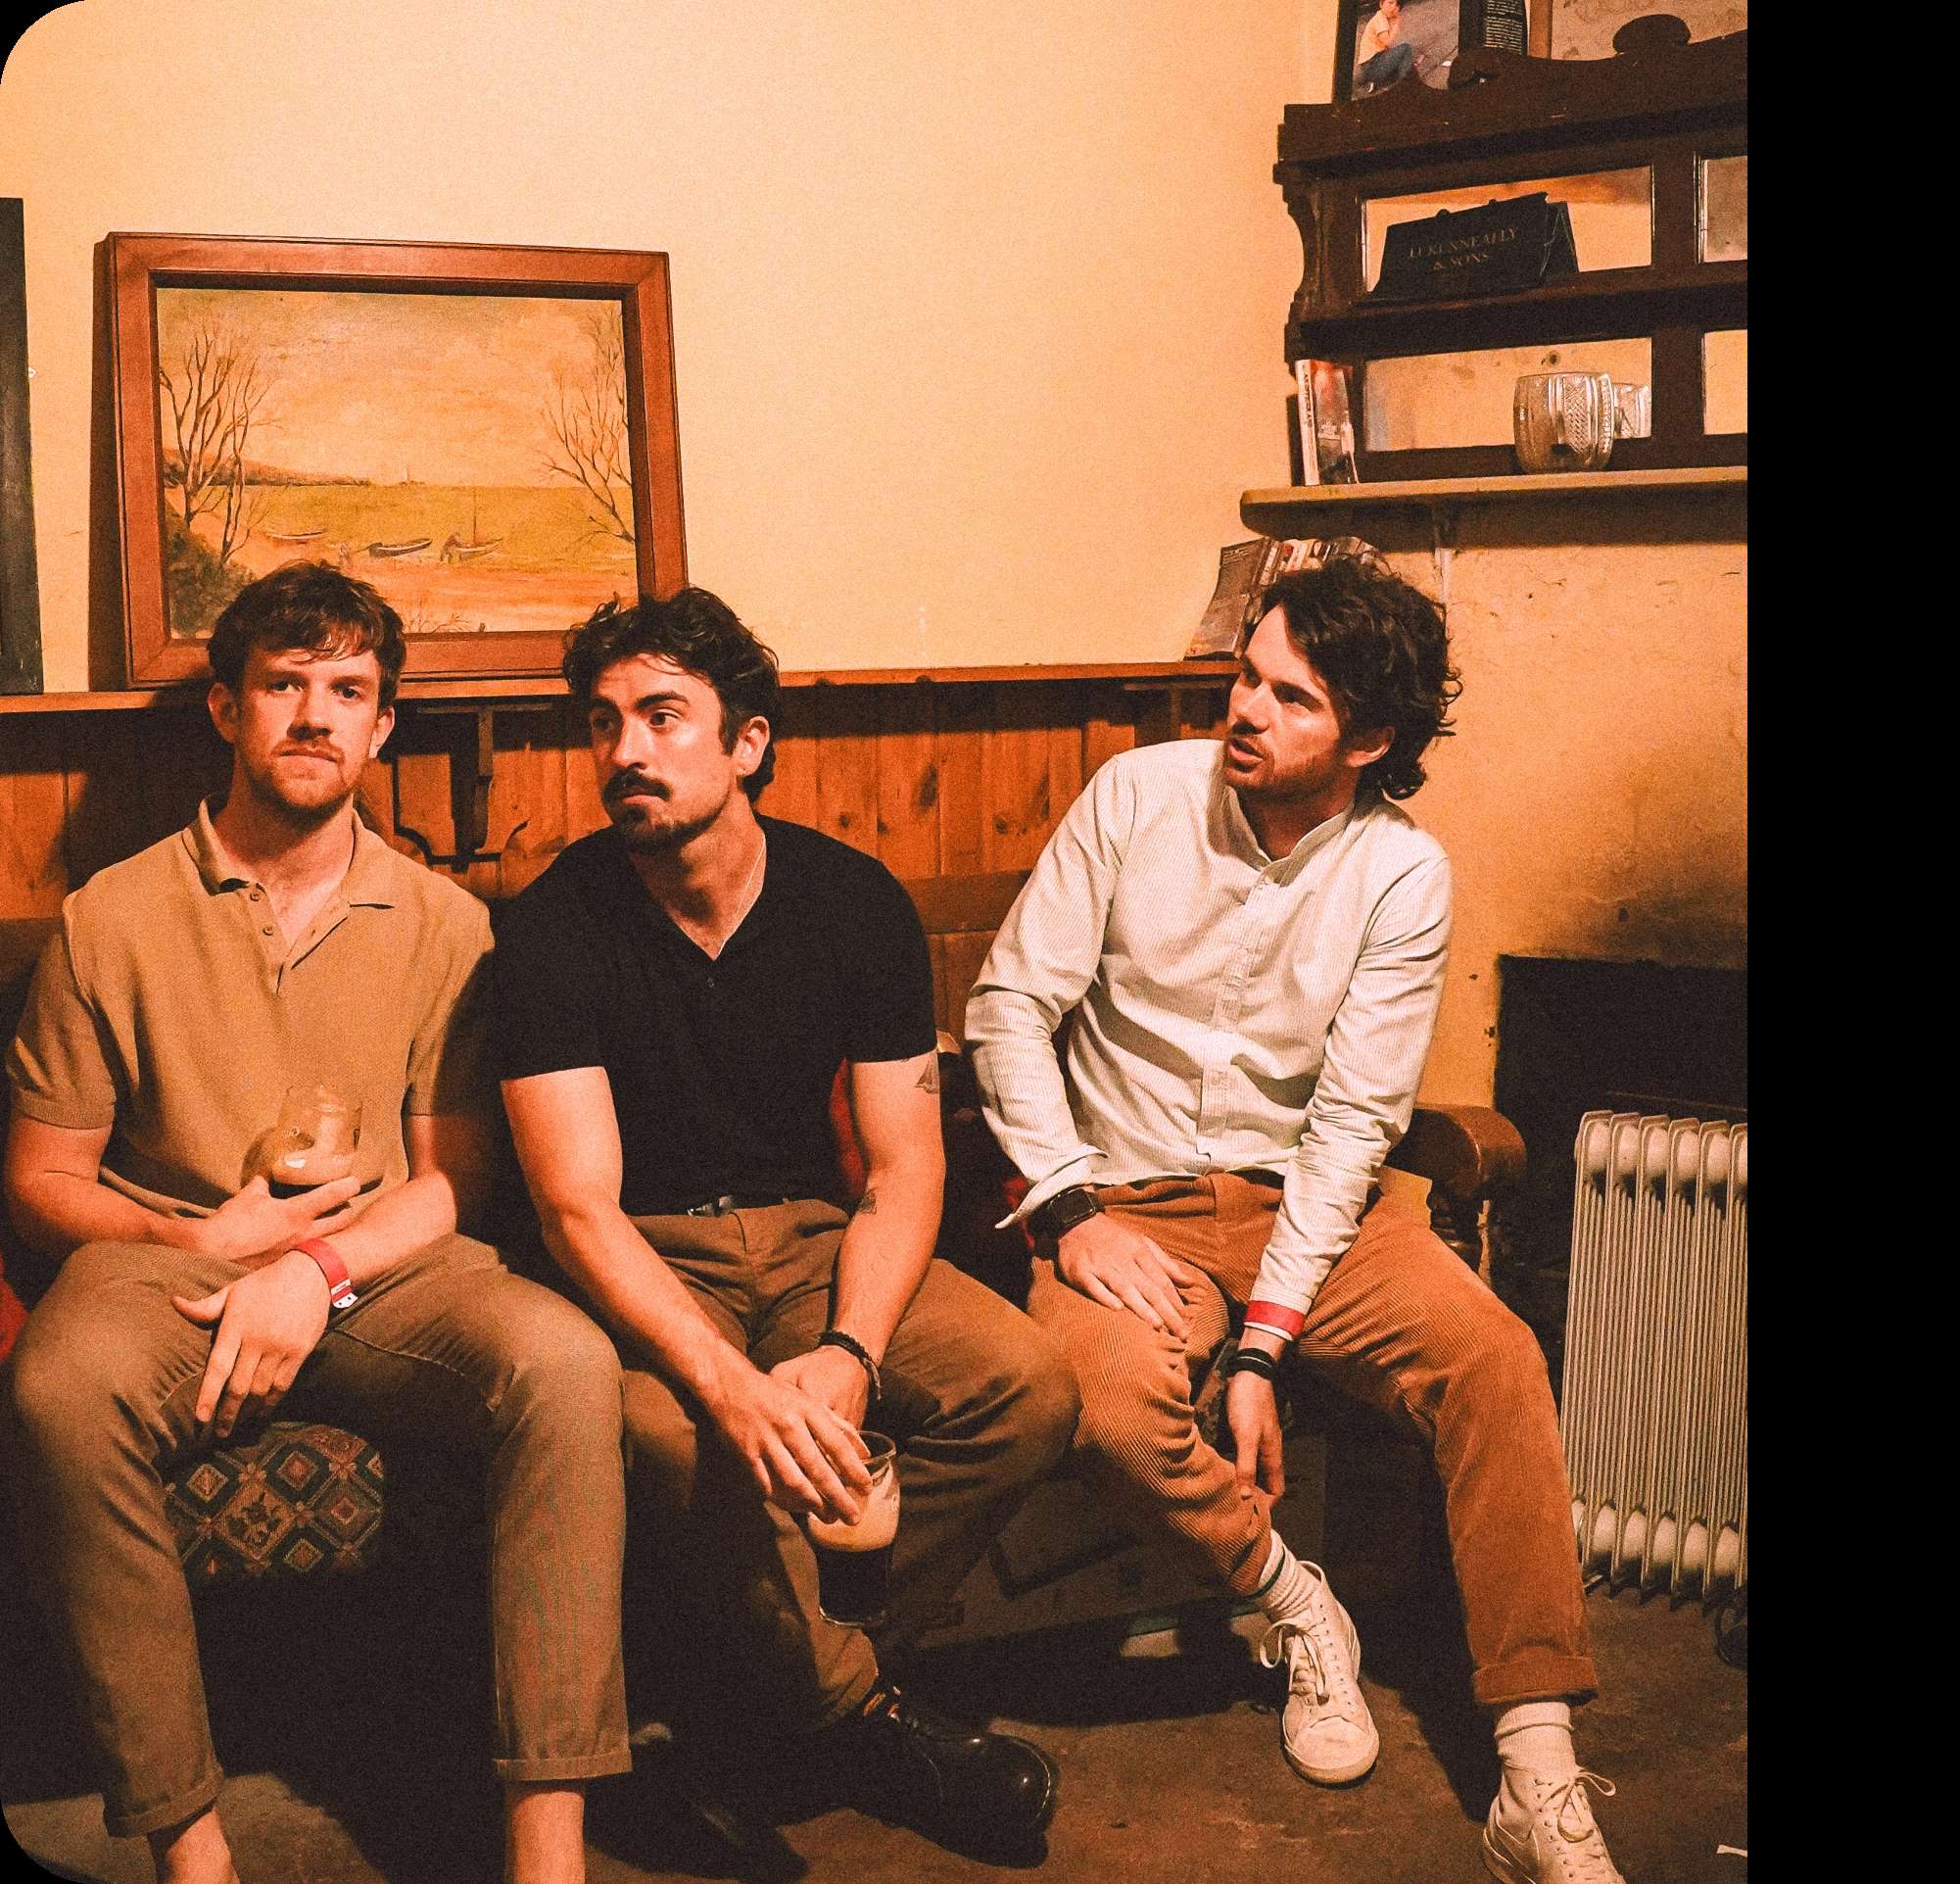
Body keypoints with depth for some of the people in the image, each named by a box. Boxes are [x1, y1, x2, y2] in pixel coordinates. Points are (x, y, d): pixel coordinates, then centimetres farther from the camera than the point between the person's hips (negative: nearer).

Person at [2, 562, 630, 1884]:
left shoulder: (444, 923, 9)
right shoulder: (115, 918, 5)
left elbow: (453, 1178, 7)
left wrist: (318, 1266, -12)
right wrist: (199, 1240, -11)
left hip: (383, 1271, 1)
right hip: (164, 1266, -1)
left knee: (566, 1360, -31)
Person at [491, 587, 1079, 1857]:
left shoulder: (855, 900, -3)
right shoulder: (558, 928, -12)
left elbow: (904, 1165, -4)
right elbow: (581, 1210, -18)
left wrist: (847, 1353, -23)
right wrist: (729, 1382, -35)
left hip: (811, 1237, 4)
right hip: (642, 1263, -3)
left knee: (1029, 1388, -21)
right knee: (680, 1436, -36)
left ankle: (781, 1682, -7)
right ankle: (855, 1711, -10)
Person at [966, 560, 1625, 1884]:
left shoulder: (1402, 876, -7)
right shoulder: (1139, 795, -5)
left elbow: (1354, 1117, -10)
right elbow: (1012, 1000, -4)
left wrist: (1262, 1348, -18)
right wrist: (1074, 1209, -15)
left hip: (1303, 1197, 1)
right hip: (1130, 1194, 0)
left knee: (1492, 1351, -26)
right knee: (1114, 1400, -33)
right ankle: (1295, 1607, -2)